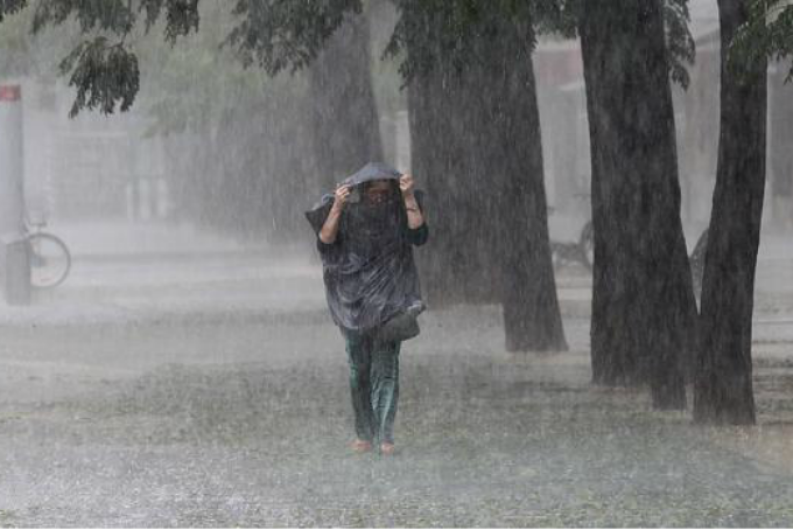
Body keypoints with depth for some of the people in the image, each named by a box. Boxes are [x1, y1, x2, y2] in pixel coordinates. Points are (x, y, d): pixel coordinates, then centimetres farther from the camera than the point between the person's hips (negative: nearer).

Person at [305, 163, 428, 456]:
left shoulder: (398, 208, -4)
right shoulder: (345, 210, -5)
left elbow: (419, 236, -18)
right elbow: (324, 244, -16)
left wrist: (409, 197, -25)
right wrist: (336, 207, -28)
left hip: (389, 298, -1)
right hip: (354, 298, 1)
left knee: (386, 366, -8)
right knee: (359, 368, 4)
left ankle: (385, 435, -10)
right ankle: (364, 434, 14)